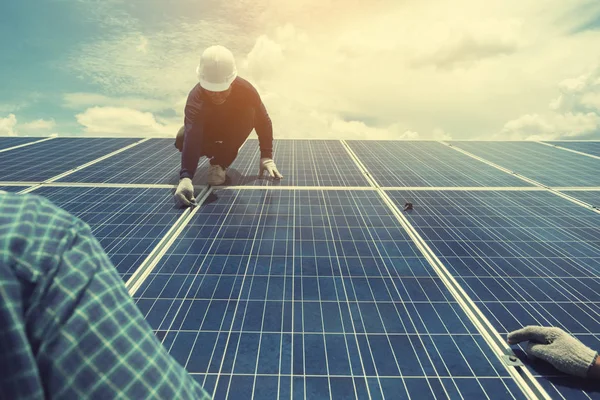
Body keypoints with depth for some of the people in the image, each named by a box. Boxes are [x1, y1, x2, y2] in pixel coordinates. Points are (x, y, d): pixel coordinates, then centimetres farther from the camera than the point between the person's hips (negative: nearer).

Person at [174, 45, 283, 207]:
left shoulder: (245, 90, -35)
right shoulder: (196, 97, -41)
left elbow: (263, 121, -24)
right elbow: (192, 137, -53)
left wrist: (266, 157, -33)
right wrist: (186, 176, -66)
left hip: (232, 129, 1)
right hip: (206, 130, 0)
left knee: (250, 113, -31)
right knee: (182, 139, -31)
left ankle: (220, 163, -18)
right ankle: (215, 151, 6)